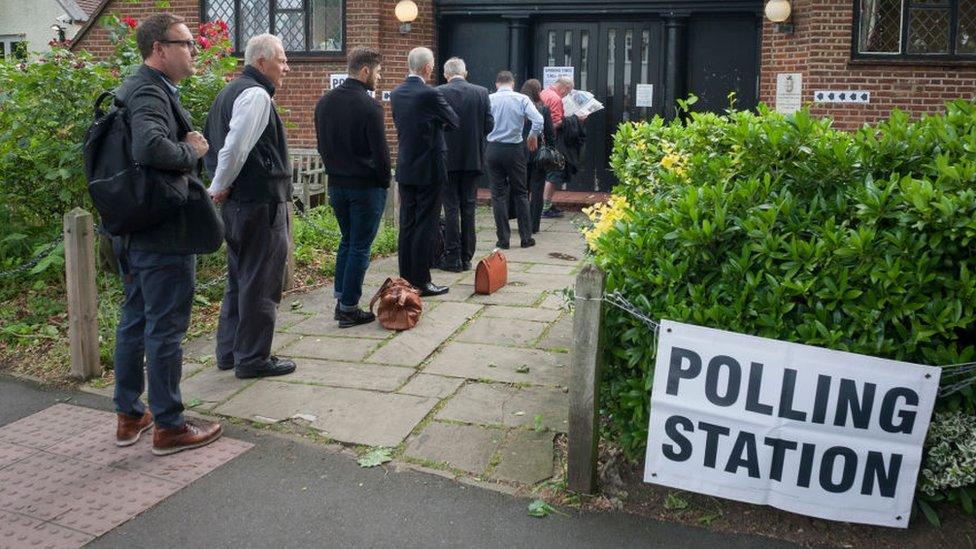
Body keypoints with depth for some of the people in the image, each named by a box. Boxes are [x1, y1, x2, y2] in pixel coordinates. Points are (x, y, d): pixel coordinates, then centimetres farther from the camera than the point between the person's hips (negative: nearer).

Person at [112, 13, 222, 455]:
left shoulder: (134, 88, 15)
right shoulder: (149, 92, -17)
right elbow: (150, 146, -34)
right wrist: (191, 151, -17)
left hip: (133, 231, 10)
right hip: (163, 235, -10)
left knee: (134, 321, 17)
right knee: (165, 329, -1)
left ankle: (129, 416, 29)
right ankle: (169, 427, 11)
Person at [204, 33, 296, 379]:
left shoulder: (230, 92, 18)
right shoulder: (256, 94, -14)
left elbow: (213, 144, 19)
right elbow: (235, 147, -23)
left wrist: (219, 187, 14)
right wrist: (220, 188, -11)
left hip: (238, 204, 10)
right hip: (262, 202, -10)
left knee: (239, 279, 18)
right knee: (261, 284, -1)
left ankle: (229, 352, 26)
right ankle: (253, 359, 7)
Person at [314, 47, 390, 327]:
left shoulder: (325, 102, 5)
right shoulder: (369, 106, -17)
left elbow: (322, 144, 12)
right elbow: (380, 152, -16)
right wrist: (384, 183, -2)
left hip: (336, 185, 7)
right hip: (366, 186, -7)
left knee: (347, 240, 20)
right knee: (360, 247, 2)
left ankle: (340, 299, 22)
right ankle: (349, 309, 7)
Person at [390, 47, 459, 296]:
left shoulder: (396, 93, 4)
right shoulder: (430, 94, -16)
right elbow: (454, 122, -5)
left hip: (405, 168, 7)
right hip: (428, 169, -7)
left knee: (407, 225, 12)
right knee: (425, 226, -1)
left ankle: (406, 278, 19)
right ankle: (421, 282, 4)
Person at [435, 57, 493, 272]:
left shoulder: (439, 93, -8)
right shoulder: (481, 93, 0)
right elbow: (489, 125, -1)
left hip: (448, 159, -2)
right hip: (473, 159, 2)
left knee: (451, 209, 3)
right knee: (468, 208, 9)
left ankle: (453, 258, 5)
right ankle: (466, 258, 13)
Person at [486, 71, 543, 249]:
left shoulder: (488, 99, -2)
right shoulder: (522, 99, -4)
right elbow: (538, 120, -13)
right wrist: (533, 136, 5)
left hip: (494, 149, 1)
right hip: (514, 149, 0)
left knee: (498, 194, 7)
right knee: (520, 193, 10)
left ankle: (503, 239, 7)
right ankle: (526, 237, 12)